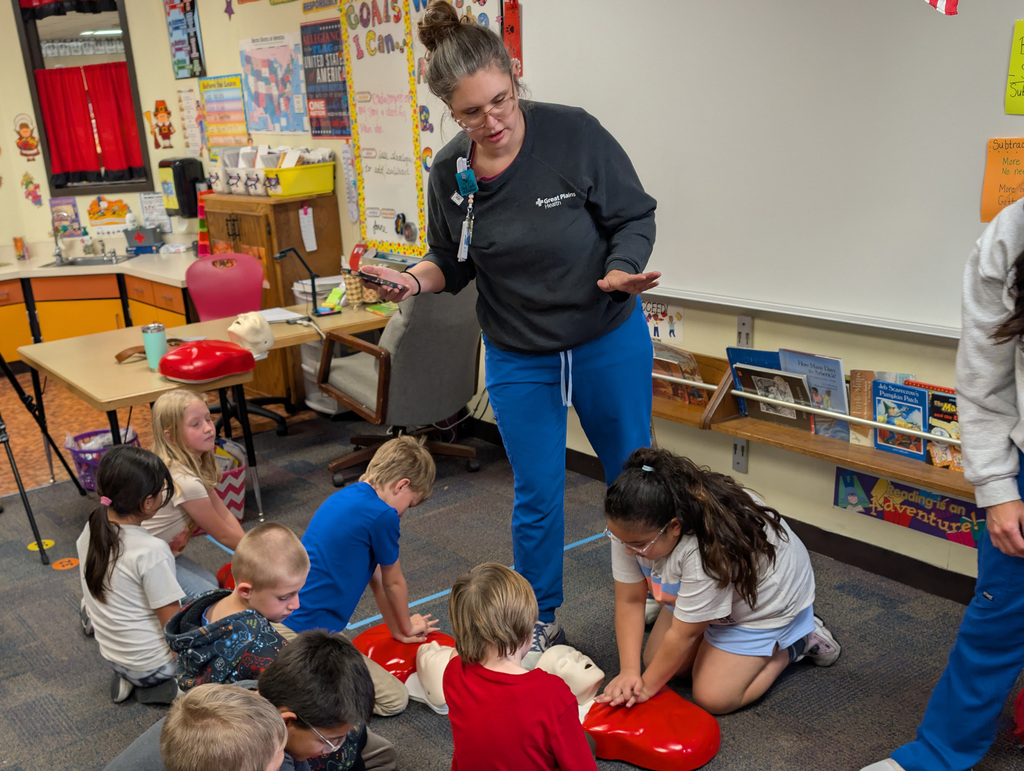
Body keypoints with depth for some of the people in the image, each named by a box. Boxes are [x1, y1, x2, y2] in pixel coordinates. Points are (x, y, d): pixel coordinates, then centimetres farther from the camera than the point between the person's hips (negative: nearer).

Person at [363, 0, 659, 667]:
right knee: (537, 495, 9)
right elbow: (454, 263, 6)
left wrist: (622, 271, -29)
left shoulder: (575, 135, -17)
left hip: (609, 343, -1)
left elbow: (634, 216, -9)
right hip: (518, 359, 2)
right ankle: (540, 623, 31)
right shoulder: (450, 174, -7)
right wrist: (416, 280, -15)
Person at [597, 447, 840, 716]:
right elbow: (629, 601, -18)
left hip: (766, 600, -6)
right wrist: (629, 672, -25)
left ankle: (797, 643, 7)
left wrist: (647, 686, -20)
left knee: (712, 698, -10)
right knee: (656, 661, 2)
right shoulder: (632, 527, -26)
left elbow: (684, 635, -31)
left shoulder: (710, 549, -44)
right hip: (698, 593, 7)